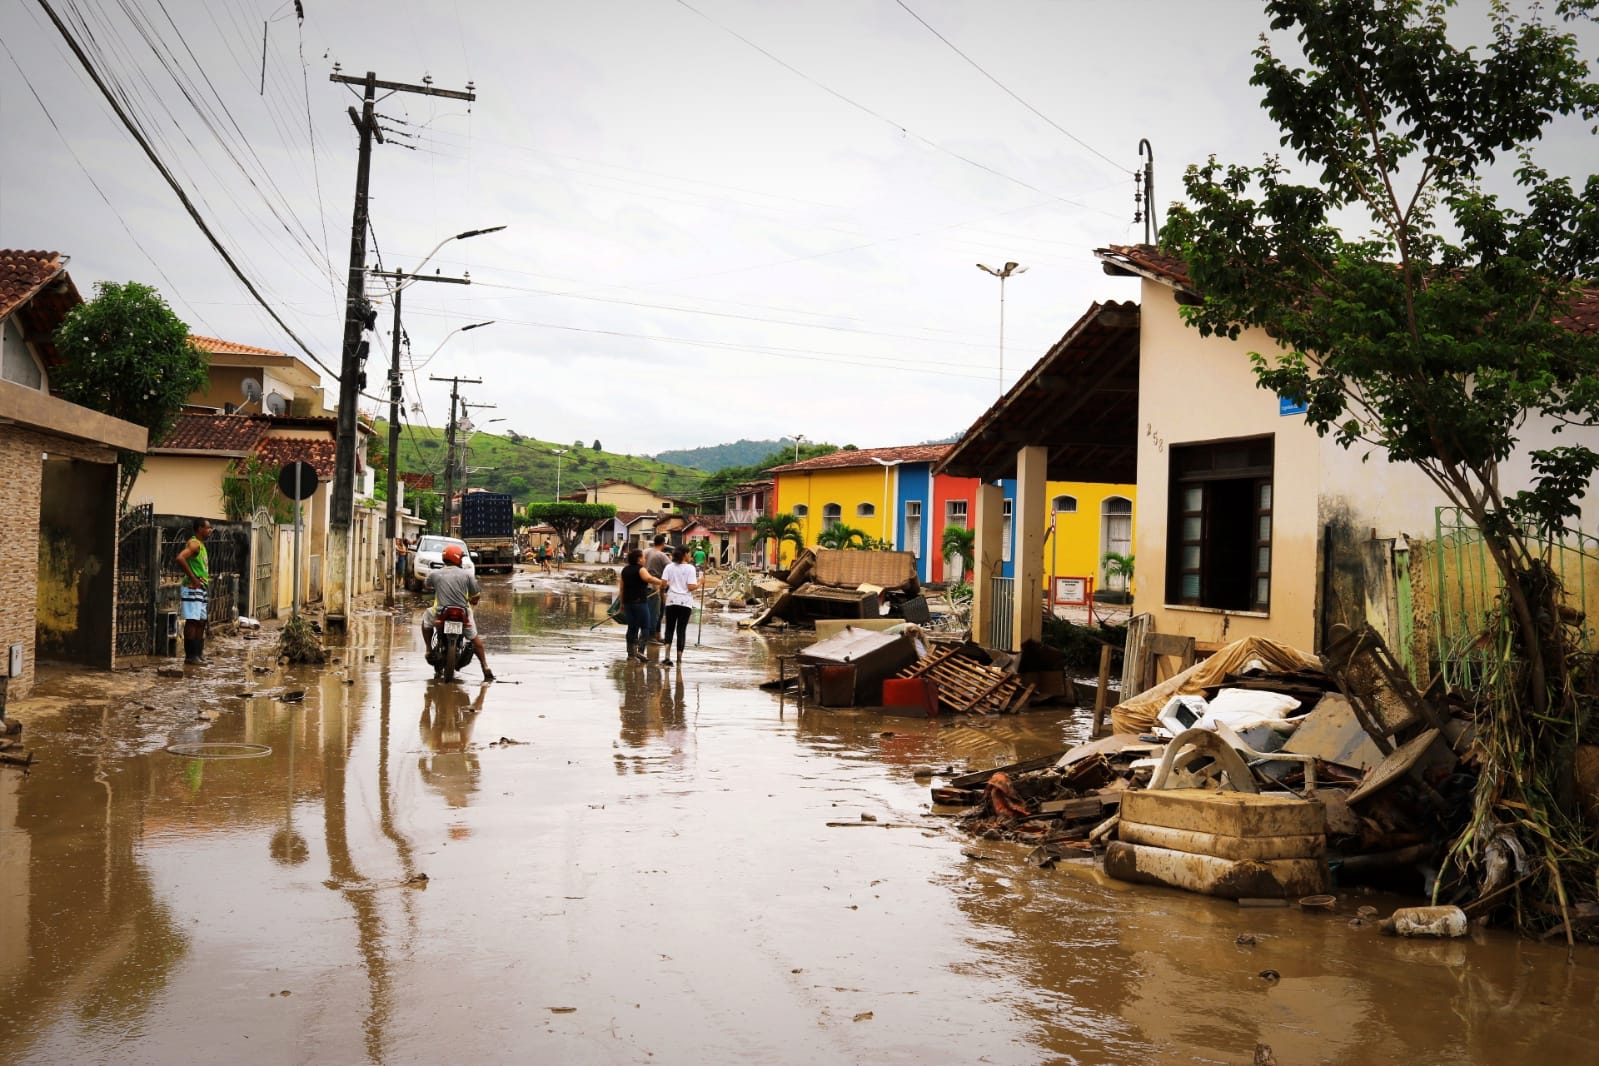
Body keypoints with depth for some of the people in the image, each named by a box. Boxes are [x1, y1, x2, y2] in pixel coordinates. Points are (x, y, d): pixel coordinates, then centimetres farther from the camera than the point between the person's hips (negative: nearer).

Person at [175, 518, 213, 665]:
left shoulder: (201, 545, 18)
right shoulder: (194, 544, -13)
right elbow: (180, 558, -29)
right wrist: (193, 578, -23)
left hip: (202, 589, 10)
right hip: (193, 588, -10)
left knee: (200, 622, 10)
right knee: (192, 621, -8)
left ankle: (198, 653, 15)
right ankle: (190, 656, -6)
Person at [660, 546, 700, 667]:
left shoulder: (669, 567, 3)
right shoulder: (690, 568, -6)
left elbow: (663, 583, -4)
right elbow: (691, 587, -13)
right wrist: (699, 583, 5)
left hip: (672, 601, 2)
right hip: (685, 602, -2)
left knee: (669, 629, 9)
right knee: (681, 630, 5)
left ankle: (667, 656, -5)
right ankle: (679, 658, 7)